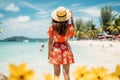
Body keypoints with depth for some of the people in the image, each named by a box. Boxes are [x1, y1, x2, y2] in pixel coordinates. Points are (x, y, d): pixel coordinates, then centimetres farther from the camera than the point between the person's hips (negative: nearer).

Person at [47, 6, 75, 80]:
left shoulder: (52, 27, -12)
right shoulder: (69, 27, -11)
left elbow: (50, 41, -8)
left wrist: (49, 52, 5)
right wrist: (72, 18, 9)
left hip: (56, 49, 0)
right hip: (66, 49, 1)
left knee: (56, 73, 8)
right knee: (66, 72, 9)